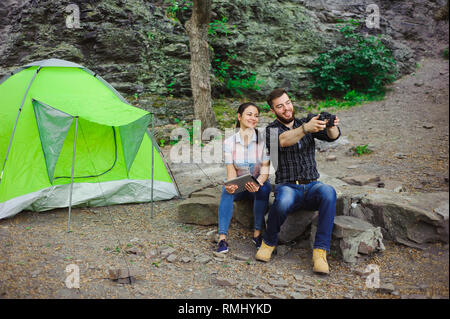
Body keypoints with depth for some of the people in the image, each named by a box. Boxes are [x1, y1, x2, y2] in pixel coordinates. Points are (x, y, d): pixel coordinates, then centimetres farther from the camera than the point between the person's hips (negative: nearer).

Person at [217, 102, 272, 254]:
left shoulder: (263, 140, -12)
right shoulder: (229, 142, -8)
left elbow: (265, 170, -15)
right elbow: (230, 169, -13)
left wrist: (257, 183, -37)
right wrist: (231, 184, -36)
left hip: (259, 183, 0)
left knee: (264, 189, -34)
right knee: (227, 190, -31)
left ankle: (257, 233, -21)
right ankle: (222, 238, -35)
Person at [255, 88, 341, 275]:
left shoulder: (305, 123, 13)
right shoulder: (271, 130, 3)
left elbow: (332, 136, -5)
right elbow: (284, 140, -23)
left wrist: (331, 126, -31)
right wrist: (306, 129, -42)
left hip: (311, 186, 3)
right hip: (287, 187, -2)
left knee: (328, 192, -32)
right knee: (284, 200, -38)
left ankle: (320, 252, -30)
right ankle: (269, 242, -10)